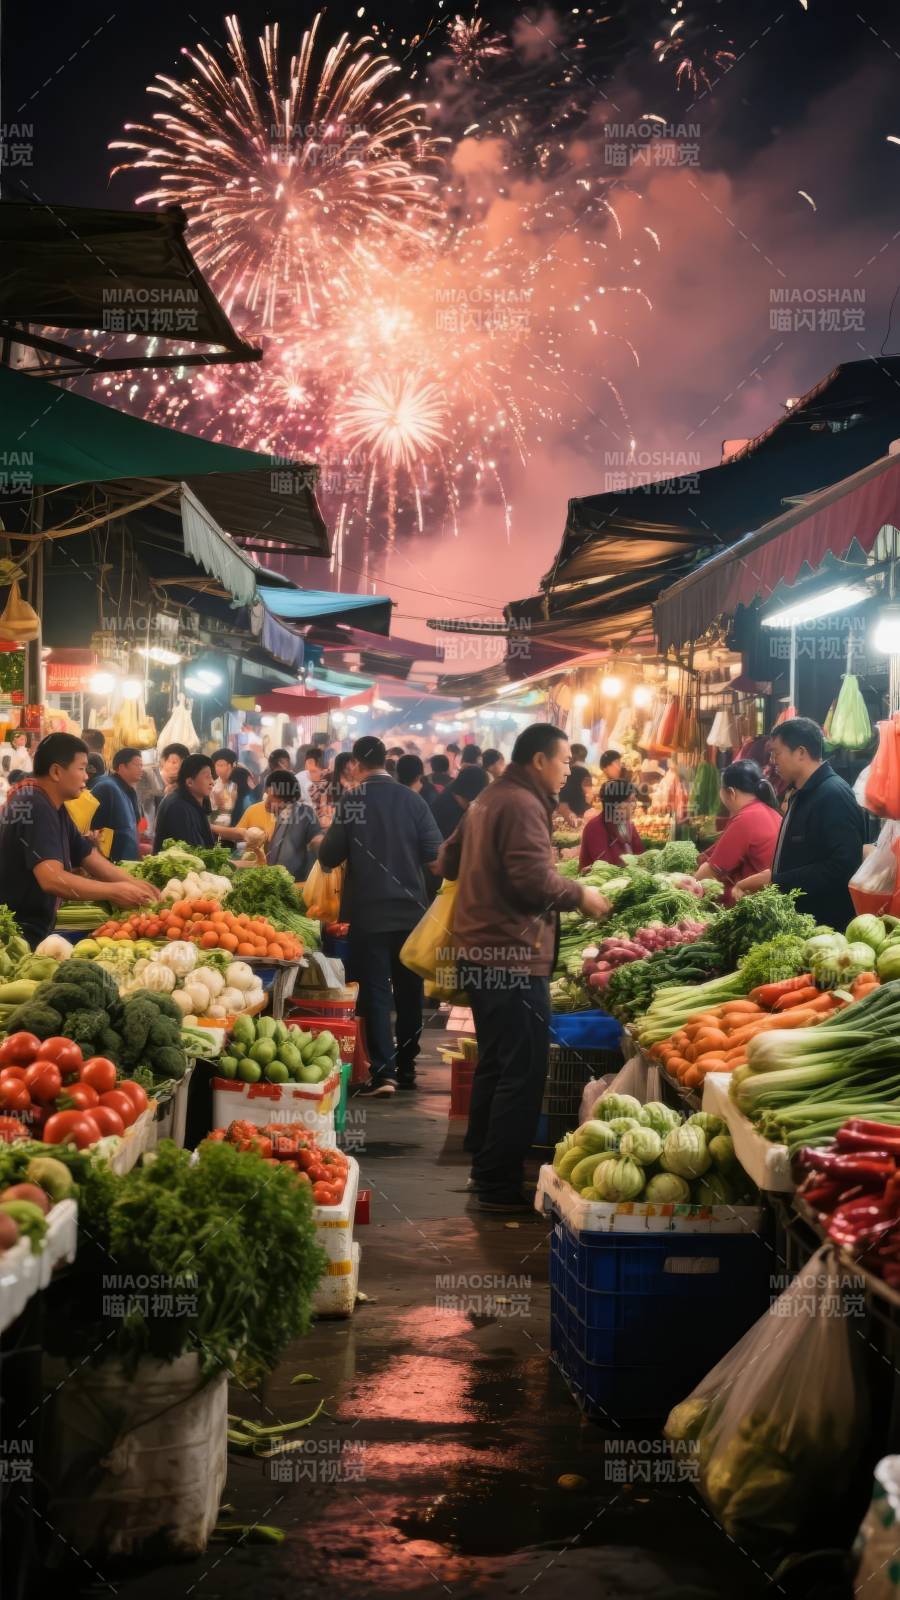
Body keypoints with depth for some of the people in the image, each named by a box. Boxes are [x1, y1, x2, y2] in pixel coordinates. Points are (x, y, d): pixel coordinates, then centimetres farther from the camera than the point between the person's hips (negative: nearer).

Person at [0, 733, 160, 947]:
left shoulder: (53, 807, 12)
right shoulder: (36, 808, -21)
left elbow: (90, 858, 16)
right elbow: (52, 879, -31)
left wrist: (136, 886, 2)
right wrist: (114, 891, -22)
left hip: (32, 931, 10)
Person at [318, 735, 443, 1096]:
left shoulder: (352, 800, -8)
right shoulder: (413, 800, -2)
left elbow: (329, 857, -6)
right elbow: (434, 853, -4)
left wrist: (323, 849, 15)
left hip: (369, 912, -3)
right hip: (411, 910, 3)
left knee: (375, 991, 1)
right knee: (409, 992, 13)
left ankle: (383, 1072, -7)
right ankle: (406, 1068, 21)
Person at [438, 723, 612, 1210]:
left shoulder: (488, 799, 16)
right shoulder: (523, 804, -15)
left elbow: (449, 861, 24)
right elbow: (534, 880, -23)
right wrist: (580, 894, -8)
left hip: (480, 953, 11)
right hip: (513, 956, -11)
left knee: (495, 1063, 19)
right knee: (523, 1073, -6)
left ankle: (483, 1167, 28)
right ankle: (499, 1185, -2)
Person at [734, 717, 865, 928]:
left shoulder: (834, 796, -17)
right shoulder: (801, 795, 16)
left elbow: (843, 867, -26)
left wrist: (774, 881, -22)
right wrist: (767, 880, 8)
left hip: (826, 926, -10)